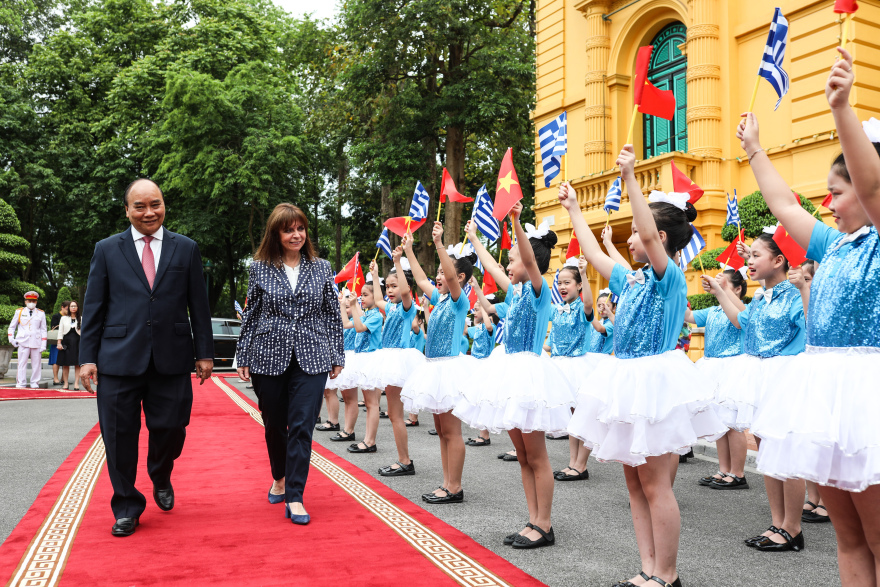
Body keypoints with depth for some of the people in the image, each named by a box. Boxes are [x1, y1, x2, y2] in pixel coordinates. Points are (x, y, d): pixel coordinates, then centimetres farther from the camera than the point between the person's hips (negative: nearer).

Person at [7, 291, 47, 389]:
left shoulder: (41, 313, 12)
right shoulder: (19, 312, 12)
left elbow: (43, 330, 10)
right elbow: (12, 326, 18)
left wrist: (43, 344, 2)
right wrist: (11, 338, 4)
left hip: (37, 343, 0)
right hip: (23, 342, 0)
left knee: (36, 364, 0)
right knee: (22, 363, -4)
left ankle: (35, 384, 6)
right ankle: (21, 384, 1)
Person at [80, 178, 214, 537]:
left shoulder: (186, 249, 8)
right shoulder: (107, 250, 7)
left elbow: (199, 305, 7)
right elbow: (93, 308, 6)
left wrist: (204, 352, 4)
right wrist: (88, 356, 0)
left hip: (172, 359, 0)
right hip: (119, 359, 0)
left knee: (170, 429, 3)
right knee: (119, 435, 4)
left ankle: (161, 478, 37)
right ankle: (127, 507, 22)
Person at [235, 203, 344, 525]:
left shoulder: (321, 268, 6)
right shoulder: (259, 268, 3)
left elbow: (332, 314, 8)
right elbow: (251, 314, 6)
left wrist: (337, 356, 6)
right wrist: (243, 357, 4)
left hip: (311, 359, 0)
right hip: (269, 358, 1)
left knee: (302, 427, -6)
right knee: (274, 425, 13)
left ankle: (294, 498, 0)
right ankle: (279, 478, 38)